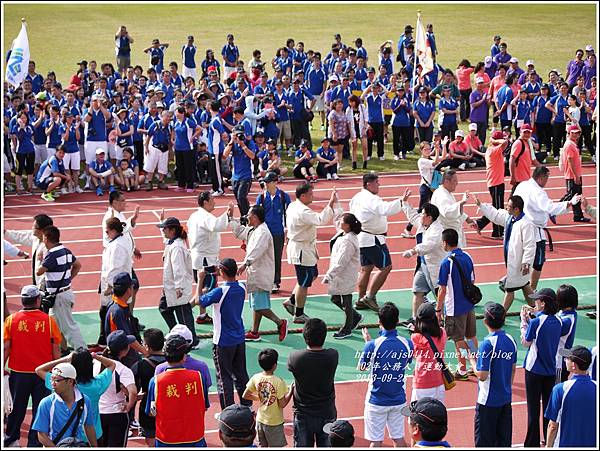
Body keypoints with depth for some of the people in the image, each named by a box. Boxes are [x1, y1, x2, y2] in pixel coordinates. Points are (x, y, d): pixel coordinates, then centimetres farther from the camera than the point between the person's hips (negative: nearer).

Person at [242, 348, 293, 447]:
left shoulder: (256, 378, -6)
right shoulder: (278, 382, -21)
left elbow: (245, 395, 4)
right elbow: (282, 404, -17)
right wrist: (291, 392, -6)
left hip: (260, 420, 5)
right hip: (274, 422, -5)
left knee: (262, 446, 17)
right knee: (275, 447, 6)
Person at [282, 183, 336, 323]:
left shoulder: (292, 206, 6)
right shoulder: (303, 212, -26)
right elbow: (321, 219, -40)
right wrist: (331, 203, -36)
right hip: (302, 250, -10)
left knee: (312, 274, 24)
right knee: (304, 283, 2)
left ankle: (291, 301, 28)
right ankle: (299, 315, 13)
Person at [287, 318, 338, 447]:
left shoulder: (295, 357, -20)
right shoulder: (333, 356, -17)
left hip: (303, 415, -1)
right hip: (327, 414, 1)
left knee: (302, 446, 13)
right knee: (326, 446, 15)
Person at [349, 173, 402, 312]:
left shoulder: (357, 197, 10)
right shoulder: (371, 199, -21)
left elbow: (353, 213, 19)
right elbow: (386, 209, -37)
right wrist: (401, 201, -37)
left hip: (361, 237, 10)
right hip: (372, 240, -10)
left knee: (366, 268, 15)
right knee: (385, 267, -3)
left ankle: (361, 300, 19)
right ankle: (370, 297, -3)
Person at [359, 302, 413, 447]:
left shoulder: (372, 345, -20)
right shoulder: (407, 344, -9)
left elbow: (361, 367, -2)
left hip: (377, 401, -3)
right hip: (399, 400, 4)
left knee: (376, 441, 5)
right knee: (399, 438, 15)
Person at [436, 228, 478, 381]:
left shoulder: (447, 262, -19)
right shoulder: (467, 257, 1)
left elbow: (443, 290, -16)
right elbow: (472, 281, 11)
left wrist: (438, 309, -7)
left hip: (455, 308, -6)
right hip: (469, 305, 6)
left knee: (459, 340, 5)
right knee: (471, 336, 18)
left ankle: (462, 371, 12)